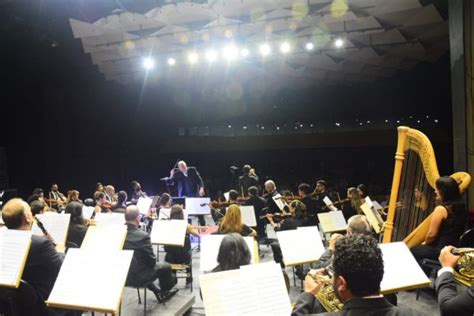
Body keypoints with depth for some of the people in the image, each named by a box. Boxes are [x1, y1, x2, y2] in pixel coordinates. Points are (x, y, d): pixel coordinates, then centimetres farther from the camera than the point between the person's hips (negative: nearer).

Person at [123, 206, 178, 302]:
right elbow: (152, 261, -17)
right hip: (137, 277, -6)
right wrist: (151, 263, 7)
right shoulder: (143, 236, -27)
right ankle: (165, 292, 43)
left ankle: (158, 293, 43)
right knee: (166, 267, 16)